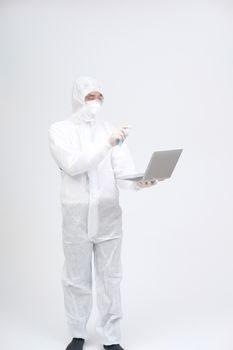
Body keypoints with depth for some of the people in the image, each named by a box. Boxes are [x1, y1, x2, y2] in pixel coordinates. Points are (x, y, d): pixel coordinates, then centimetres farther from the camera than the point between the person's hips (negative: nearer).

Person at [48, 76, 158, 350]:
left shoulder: (111, 129, 3)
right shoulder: (59, 130, -2)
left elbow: (123, 172, -6)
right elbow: (72, 164, -18)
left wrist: (139, 182, -28)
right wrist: (106, 144, -26)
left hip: (109, 215, 2)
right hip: (76, 216, -1)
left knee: (110, 278, 8)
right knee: (77, 278, 10)